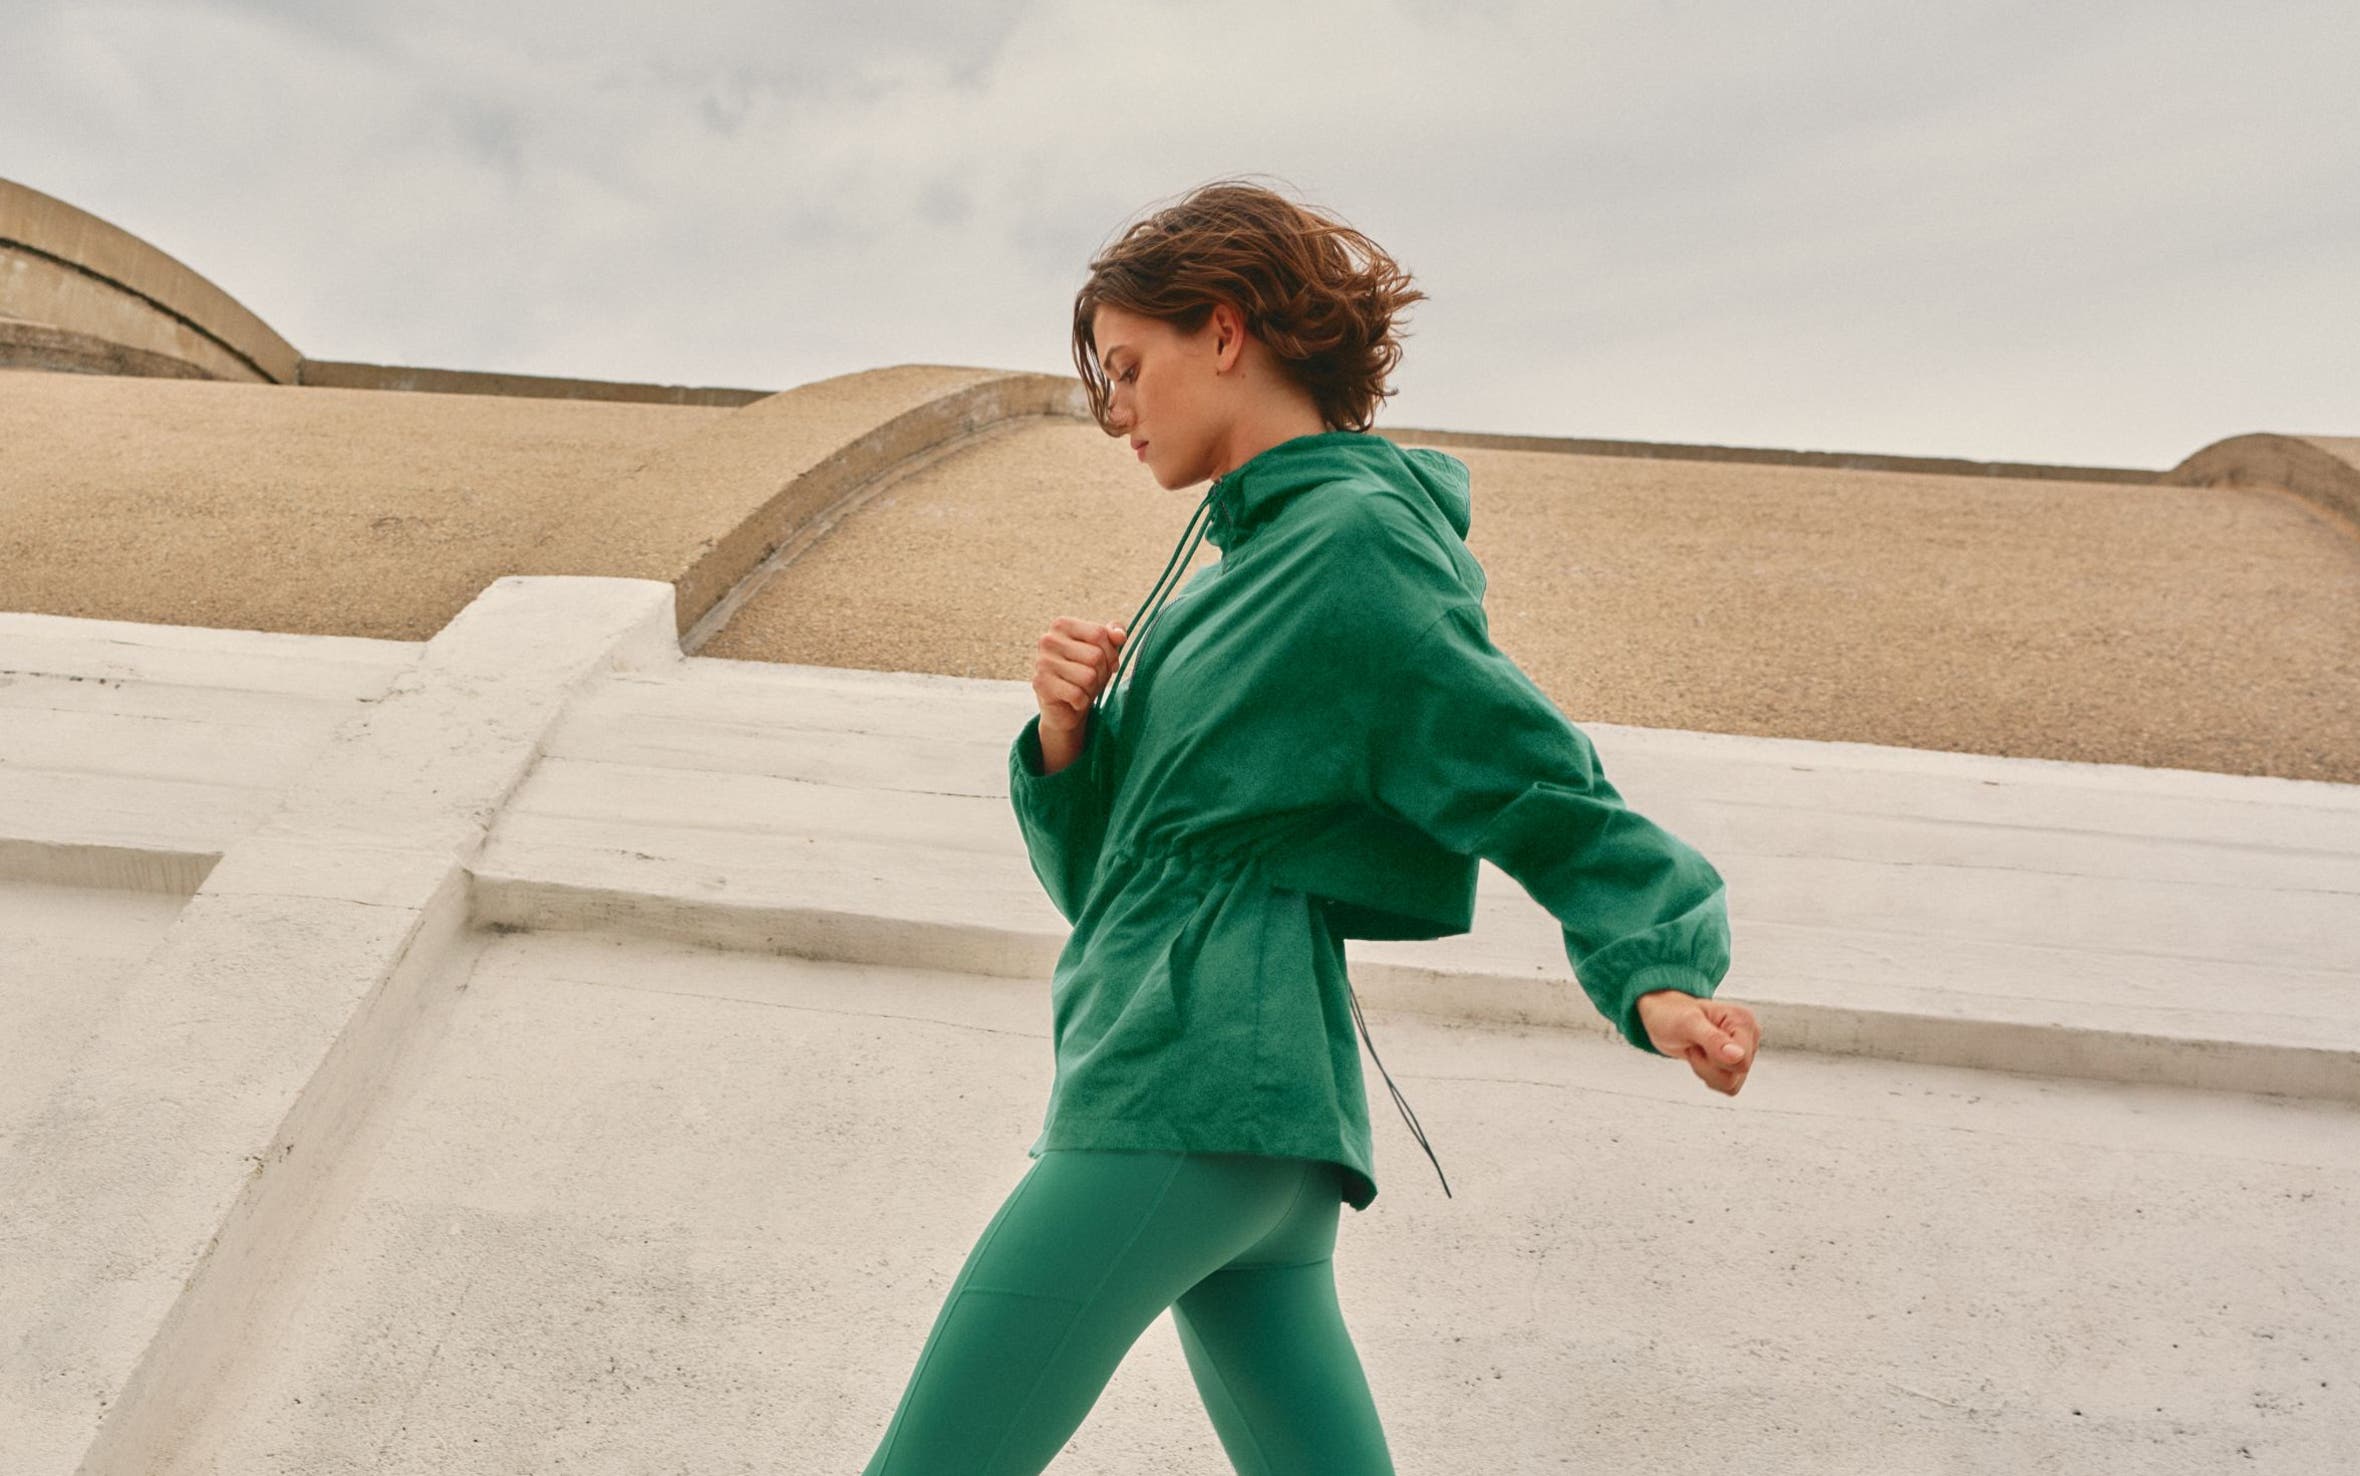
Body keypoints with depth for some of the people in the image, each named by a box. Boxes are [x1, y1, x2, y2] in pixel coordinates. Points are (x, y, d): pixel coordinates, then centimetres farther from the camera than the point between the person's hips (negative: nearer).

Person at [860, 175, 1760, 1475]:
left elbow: (1543, 792, -10)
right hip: (1265, 1094, 10)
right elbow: (1099, 876, 20)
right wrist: (1067, 735, 0)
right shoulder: (1247, 563, 21)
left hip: (1195, 1080, -10)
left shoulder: (1354, 540, -6)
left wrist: (1661, 976, -26)